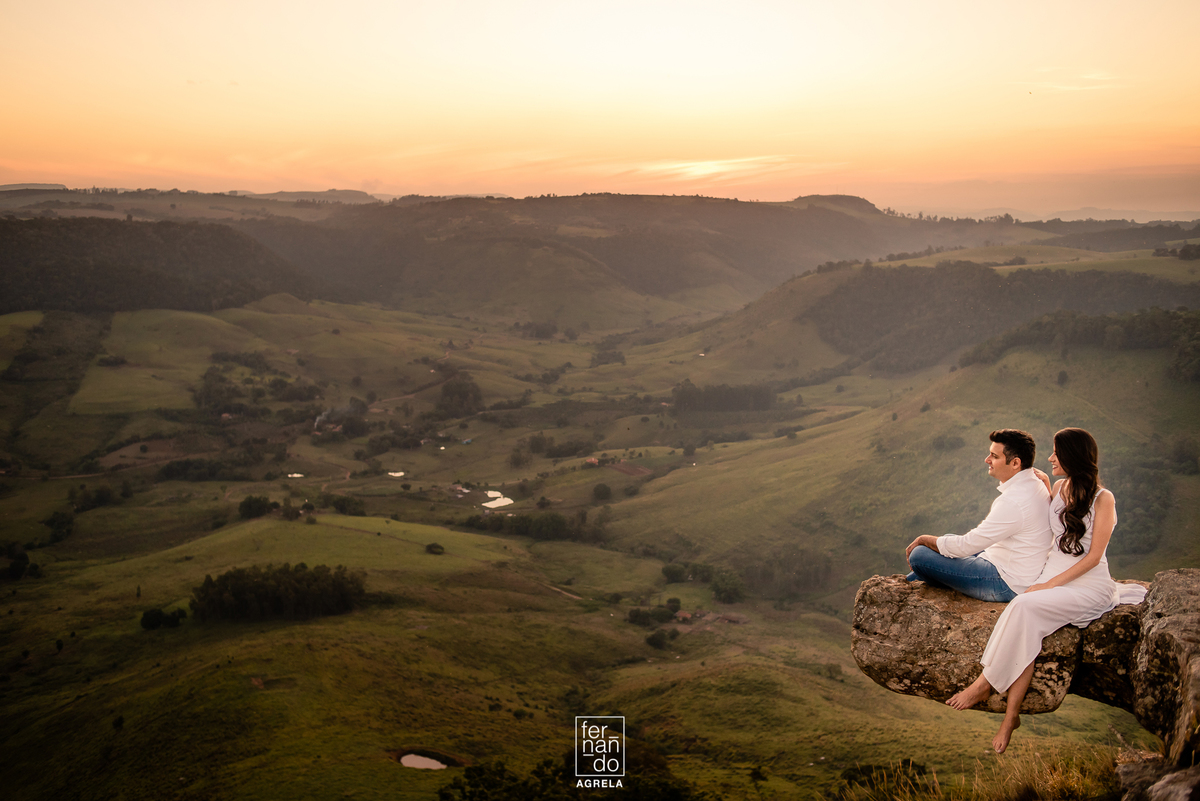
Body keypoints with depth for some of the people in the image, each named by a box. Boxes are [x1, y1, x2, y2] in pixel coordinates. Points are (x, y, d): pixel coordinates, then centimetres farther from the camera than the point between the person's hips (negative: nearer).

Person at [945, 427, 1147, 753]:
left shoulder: (1102, 499, -7)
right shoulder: (1058, 487, 12)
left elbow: (1093, 557, -10)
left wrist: (1051, 583, -16)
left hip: (1089, 583, -5)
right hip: (1052, 573, 5)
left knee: (1025, 607, -31)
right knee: (1025, 627, -26)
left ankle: (986, 683, -20)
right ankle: (1011, 715, -26)